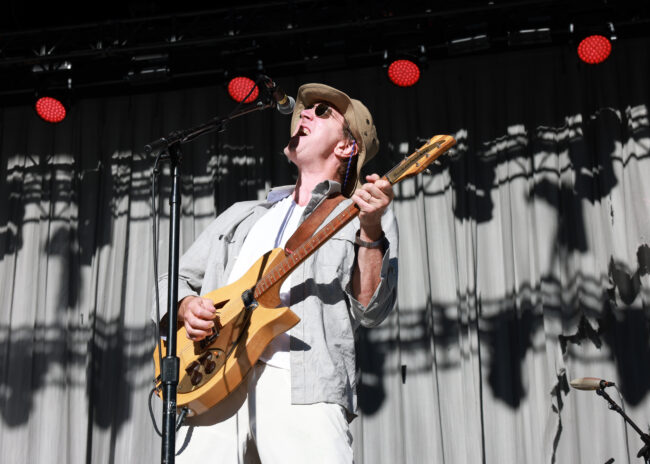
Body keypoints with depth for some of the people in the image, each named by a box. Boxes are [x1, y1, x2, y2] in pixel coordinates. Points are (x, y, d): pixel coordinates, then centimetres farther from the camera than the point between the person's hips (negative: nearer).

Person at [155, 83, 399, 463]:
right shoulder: (241, 216, 28)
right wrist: (186, 306, 5)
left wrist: (370, 232, -12)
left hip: (301, 389, -3)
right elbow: (176, 279, 27)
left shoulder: (363, 217, 15)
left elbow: (370, 310, 1)